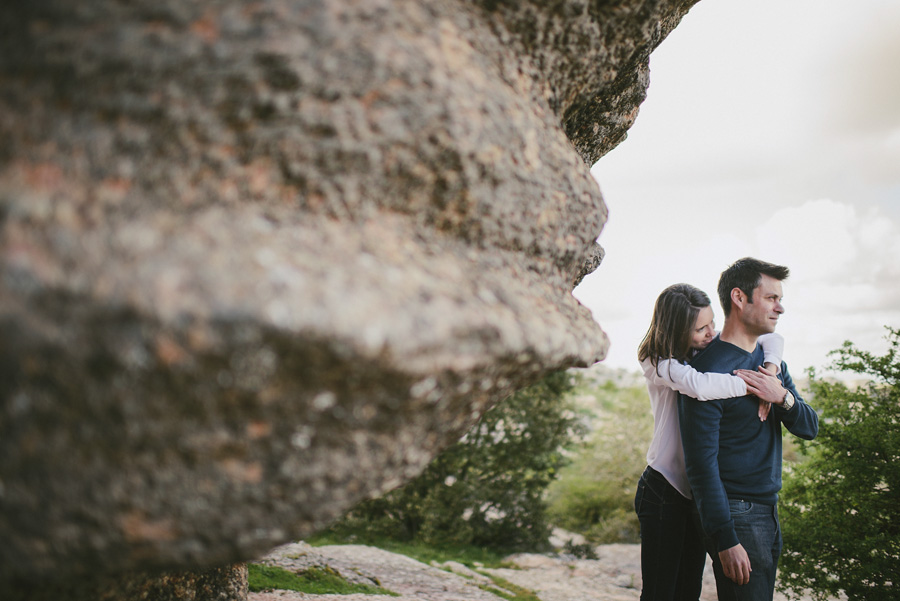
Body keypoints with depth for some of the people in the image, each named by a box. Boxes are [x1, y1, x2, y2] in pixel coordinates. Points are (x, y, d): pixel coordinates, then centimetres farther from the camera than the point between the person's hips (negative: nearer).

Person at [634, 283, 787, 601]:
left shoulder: (713, 347, 3)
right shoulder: (658, 362, -15)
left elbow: (772, 339, 4)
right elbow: (697, 385, -36)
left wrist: (770, 372, -16)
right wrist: (753, 386, -26)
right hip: (664, 493, -6)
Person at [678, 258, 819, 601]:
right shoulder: (709, 370, -17)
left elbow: (810, 428, 9)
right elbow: (702, 461, -20)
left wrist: (782, 397, -13)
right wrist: (725, 540, -22)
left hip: (768, 509, 9)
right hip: (734, 515, -9)